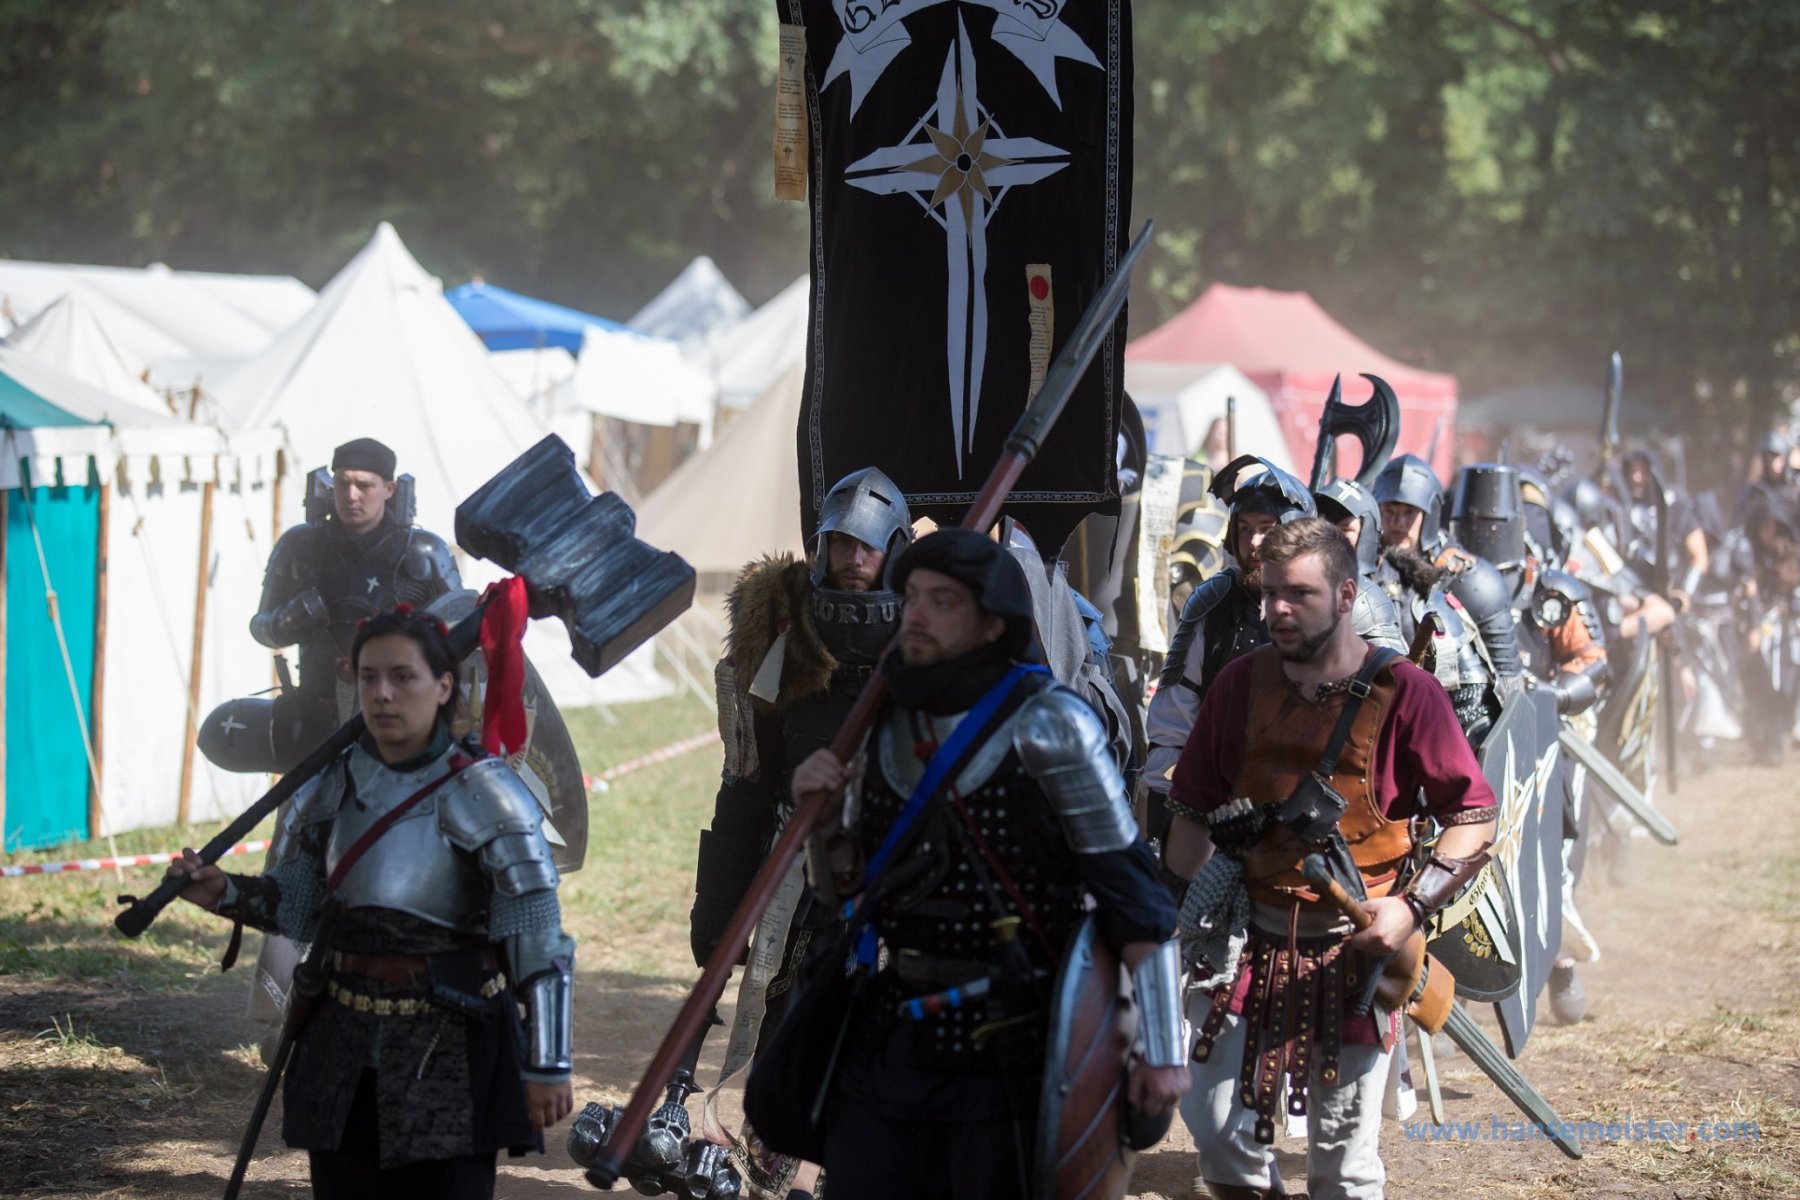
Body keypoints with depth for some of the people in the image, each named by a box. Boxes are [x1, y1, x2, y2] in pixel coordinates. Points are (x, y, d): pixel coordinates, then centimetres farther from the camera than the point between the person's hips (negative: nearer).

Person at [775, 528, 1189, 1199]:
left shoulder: (1047, 728, -11)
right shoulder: (887, 723, 7)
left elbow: (1130, 891, -12)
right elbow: (849, 890, 18)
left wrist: (1162, 1050, -15)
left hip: (1005, 1051, -5)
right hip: (887, 1038, 5)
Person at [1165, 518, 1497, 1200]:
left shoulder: (1403, 692, -6)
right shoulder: (1241, 684, 5)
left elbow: (1475, 819, -4)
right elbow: (1192, 810, 12)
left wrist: (1413, 904, -16)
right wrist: (1194, 897, -6)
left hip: (1355, 945, -3)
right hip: (1250, 938, 3)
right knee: (1218, 1130, -5)